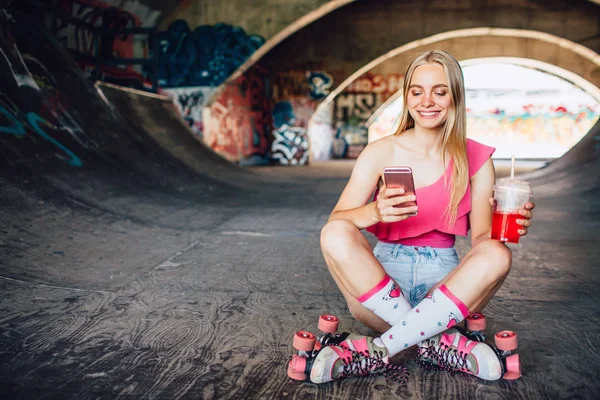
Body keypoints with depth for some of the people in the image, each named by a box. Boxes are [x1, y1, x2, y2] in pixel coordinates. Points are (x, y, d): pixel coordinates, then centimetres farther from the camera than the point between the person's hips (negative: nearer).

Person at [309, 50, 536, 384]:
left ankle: (378, 351, -24)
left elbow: (482, 239, 0)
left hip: (443, 279, 1)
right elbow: (335, 222, -11)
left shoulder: (476, 158, 2)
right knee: (336, 235, -28)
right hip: (379, 283, 0)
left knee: (498, 255, -28)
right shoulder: (381, 152, -2)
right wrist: (375, 211, -33)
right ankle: (439, 342, -22)